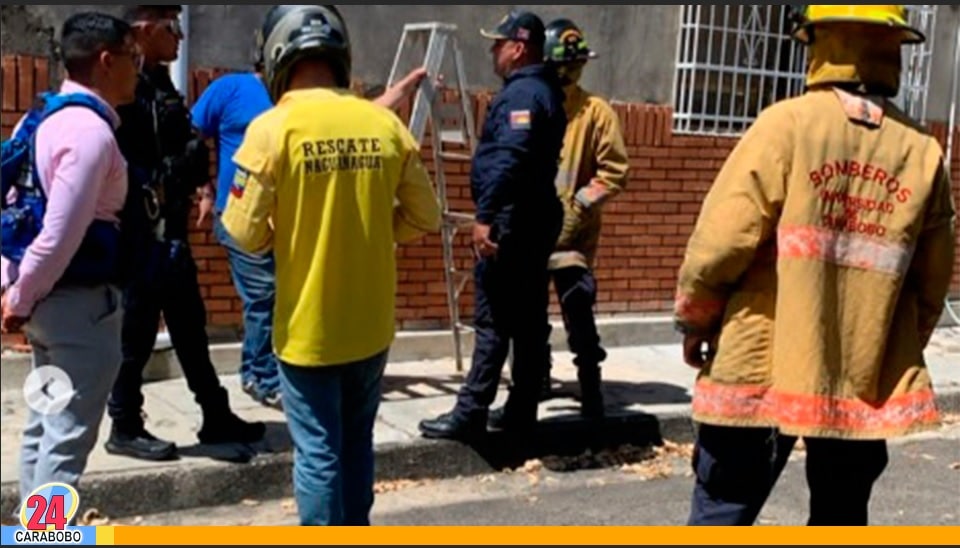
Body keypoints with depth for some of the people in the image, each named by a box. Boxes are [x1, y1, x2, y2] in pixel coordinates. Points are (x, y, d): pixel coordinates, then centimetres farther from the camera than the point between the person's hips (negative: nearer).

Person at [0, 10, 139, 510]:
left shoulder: (43, 120, 10)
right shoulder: (91, 131, -19)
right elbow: (61, 234, -23)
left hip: (50, 299, 10)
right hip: (83, 303, -10)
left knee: (44, 426, 18)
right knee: (68, 436, -1)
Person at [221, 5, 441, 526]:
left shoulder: (273, 127, -14)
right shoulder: (385, 124, -2)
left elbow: (245, 233, -13)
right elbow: (424, 217, 4)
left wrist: (280, 237, 7)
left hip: (307, 327, -4)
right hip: (371, 322, 4)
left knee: (318, 452, 7)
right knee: (356, 443, 21)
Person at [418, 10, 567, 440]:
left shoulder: (522, 93, -12)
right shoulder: (544, 90, 19)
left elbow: (508, 161, -26)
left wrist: (485, 216, -28)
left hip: (511, 221, -10)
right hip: (535, 219, 10)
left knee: (494, 321, -8)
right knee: (528, 319, 10)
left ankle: (470, 415, -5)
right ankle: (522, 410, 17)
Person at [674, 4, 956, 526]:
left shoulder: (787, 123, -10)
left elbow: (722, 239, -12)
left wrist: (694, 321, 3)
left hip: (760, 369, -4)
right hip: (866, 381, 4)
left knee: (723, 512, 7)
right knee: (841, 518, 18)